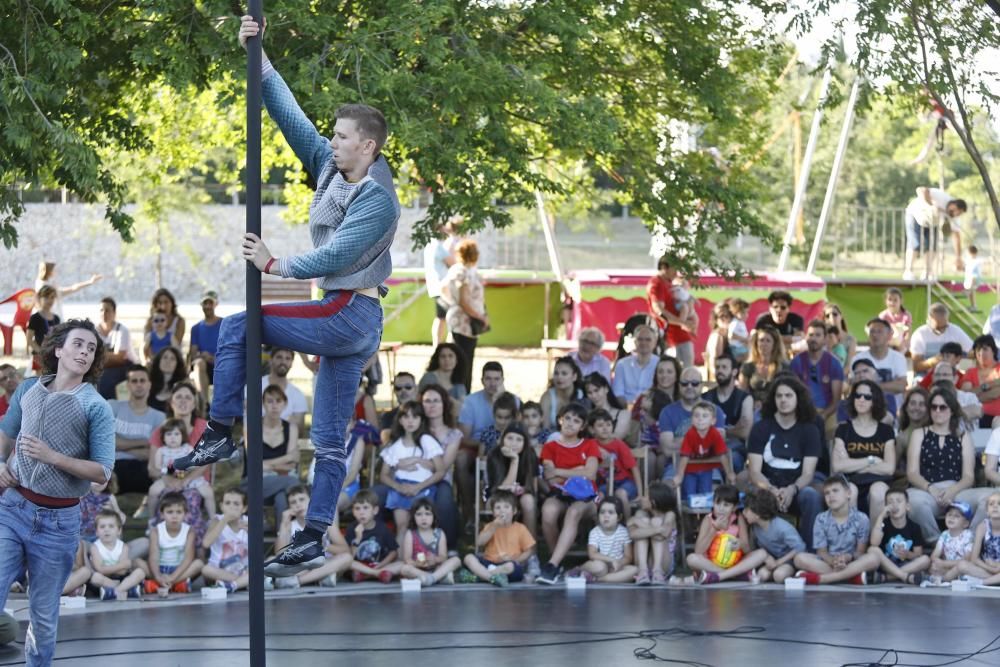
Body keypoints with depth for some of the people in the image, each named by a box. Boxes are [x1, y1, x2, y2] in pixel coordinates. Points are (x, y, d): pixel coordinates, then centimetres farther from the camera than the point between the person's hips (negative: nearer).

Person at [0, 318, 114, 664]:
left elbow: (102, 472, -11)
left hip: (58, 520, -2)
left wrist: (52, 457, -20)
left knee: (44, 614, 9)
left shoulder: (96, 407, -5)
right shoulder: (28, 389, 5)